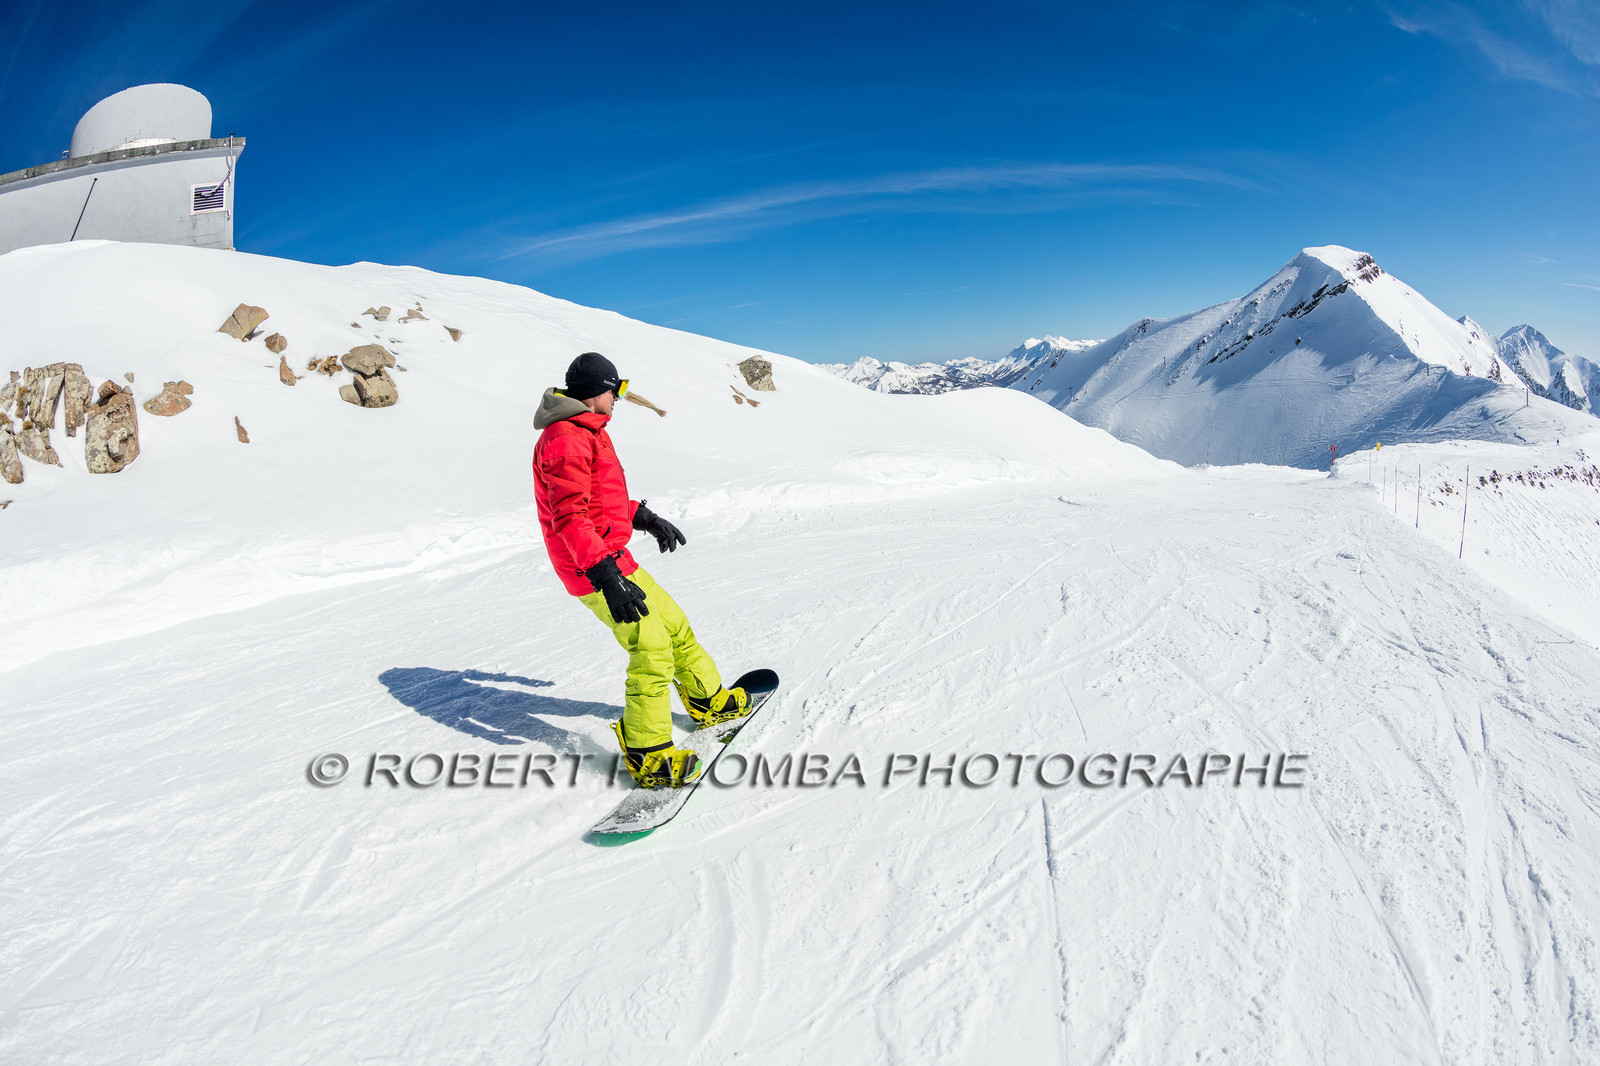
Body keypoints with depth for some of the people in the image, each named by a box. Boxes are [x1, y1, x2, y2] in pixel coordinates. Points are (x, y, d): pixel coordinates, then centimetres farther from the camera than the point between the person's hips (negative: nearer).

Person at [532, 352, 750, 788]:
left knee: (673, 624, 18)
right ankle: (648, 757, -7)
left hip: (611, 559, 11)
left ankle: (709, 701, 35)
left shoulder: (584, 432, 18)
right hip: (597, 569, -11)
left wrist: (644, 518, 30)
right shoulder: (566, 437, -16)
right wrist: (604, 573, -33)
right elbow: (569, 516, -26)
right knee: (652, 651, -14)